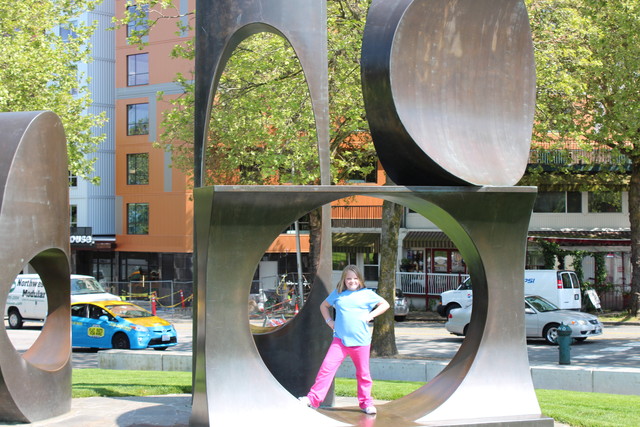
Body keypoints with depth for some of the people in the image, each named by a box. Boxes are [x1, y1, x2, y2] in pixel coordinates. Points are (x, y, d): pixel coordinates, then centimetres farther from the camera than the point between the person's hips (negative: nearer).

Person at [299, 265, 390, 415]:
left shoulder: (367, 294, 5)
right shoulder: (337, 294, 9)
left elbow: (385, 304, 11)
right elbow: (323, 306, 25)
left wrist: (370, 315, 0)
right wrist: (329, 321, 10)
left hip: (361, 341, 0)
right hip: (340, 340, 1)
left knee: (363, 373, 7)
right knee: (327, 367, -11)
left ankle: (366, 403, 21)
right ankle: (313, 399, -10)